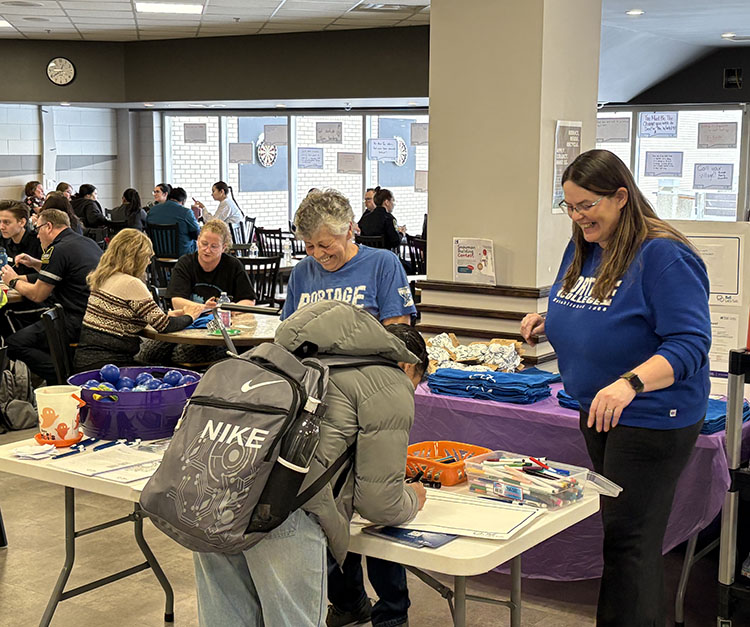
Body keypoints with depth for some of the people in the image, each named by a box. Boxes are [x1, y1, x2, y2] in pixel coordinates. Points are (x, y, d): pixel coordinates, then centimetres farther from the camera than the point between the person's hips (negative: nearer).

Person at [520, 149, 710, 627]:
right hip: (597, 409, 9)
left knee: (628, 537, -4)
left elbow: (689, 344, -27)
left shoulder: (664, 256, -20)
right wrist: (550, 323, 0)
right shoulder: (581, 250, 6)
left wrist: (630, 382, -42)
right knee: (618, 529, 18)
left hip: (652, 420, -9)